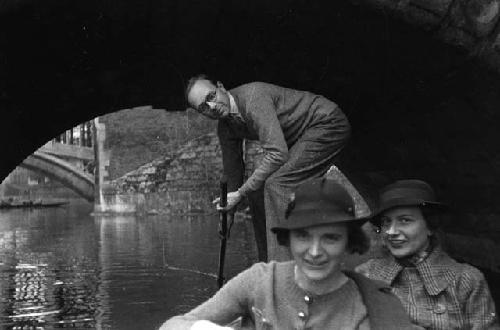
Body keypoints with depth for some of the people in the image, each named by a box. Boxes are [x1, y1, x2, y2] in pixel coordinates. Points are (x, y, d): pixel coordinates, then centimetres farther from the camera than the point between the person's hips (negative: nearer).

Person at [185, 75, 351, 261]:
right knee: (257, 192, 4)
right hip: (299, 138, 9)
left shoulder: (253, 98, -29)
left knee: (276, 184, -23)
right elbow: (233, 169, 12)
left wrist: (241, 193, -26)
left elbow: (278, 154, -33)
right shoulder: (225, 127, -1)